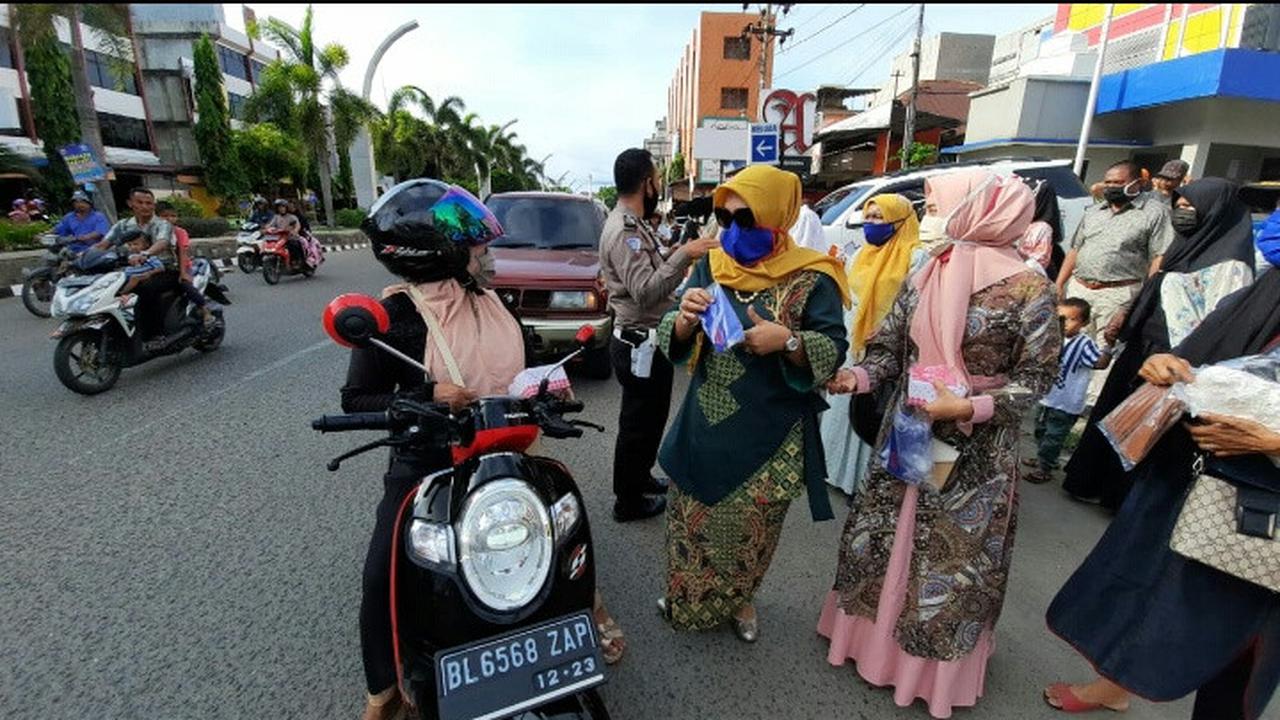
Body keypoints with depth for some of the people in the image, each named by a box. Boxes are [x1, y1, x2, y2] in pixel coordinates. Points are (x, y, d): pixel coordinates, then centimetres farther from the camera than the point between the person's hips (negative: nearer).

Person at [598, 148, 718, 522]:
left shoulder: (631, 224, 13)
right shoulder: (624, 231, -20)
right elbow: (645, 291, -30)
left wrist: (679, 264, 11)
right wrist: (683, 255, -29)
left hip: (644, 340, 11)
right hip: (640, 344, -11)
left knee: (646, 419, 23)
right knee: (639, 424, 4)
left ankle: (638, 480, 41)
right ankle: (629, 501, 20)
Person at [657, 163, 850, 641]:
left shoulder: (811, 279, -10)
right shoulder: (711, 267, 1)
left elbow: (834, 351, -10)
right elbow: (672, 343, -1)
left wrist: (789, 341, -29)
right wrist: (685, 319, -23)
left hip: (768, 435, -3)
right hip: (704, 426, 3)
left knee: (750, 530, 16)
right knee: (691, 519, 17)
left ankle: (739, 599, 45)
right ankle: (686, 596, 45)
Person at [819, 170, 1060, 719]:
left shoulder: (1027, 287, -13)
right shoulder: (926, 276, 1)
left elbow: (1037, 376, -10)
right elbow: (892, 346, 4)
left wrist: (972, 409, -23)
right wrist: (861, 375, -14)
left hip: (975, 451, -4)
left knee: (952, 554, 9)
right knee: (887, 534, 16)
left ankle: (935, 666, 32)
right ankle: (873, 631, 39)